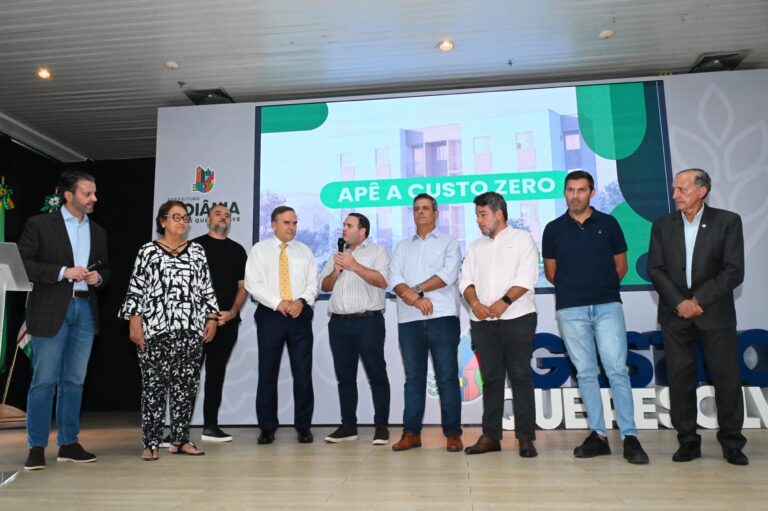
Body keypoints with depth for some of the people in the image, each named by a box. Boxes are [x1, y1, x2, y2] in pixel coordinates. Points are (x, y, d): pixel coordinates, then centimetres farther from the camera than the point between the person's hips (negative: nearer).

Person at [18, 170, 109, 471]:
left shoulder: (98, 232, 15)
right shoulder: (40, 224, 0)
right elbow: (23, 263, -7)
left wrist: (98, 277, -2)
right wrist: (63, 272, -15)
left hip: (85, 309, 5)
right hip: (51, 310, -5)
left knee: (74, 380, 9)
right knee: (44, 380, -1)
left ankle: (68, 444, 17)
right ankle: (36, 447, 10)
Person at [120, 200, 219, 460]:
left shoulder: (197, 252, 12)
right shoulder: (148, 251, 4)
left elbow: (207, 289, 11)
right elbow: (135, 289, 1)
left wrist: (212, 318, 4)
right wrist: (134, 322, -6)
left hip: (191, 331, 3)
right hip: (155, 330, -3)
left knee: (187, 386, 5)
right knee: (154, 386, 0)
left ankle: (180, 439, 15)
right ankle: (151, 443, 9)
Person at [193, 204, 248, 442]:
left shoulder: (237, 250, 14)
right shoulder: (195, 245, 4)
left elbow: (242, 286, 11)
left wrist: (232, 313, -4)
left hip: (227, 321, 3)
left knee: (217, 373, 9)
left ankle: (210, 426, 15)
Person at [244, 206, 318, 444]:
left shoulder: (305, 251, 12)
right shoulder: (259, 250, 5)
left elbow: (313, 283, 5)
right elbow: (253, 284, -5)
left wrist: (301, 301, -14)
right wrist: (278, 303, -15)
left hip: (300, 315, 2)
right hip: (270, 315, -1)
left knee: (303, 373, 3)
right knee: (267, 373, 4)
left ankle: (303, 426, 14)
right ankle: (267, 428, 16)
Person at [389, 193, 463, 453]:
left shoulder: (449, 243, 10)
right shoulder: (402, 247, 19)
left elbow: (448, 274, -7)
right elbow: (395, 280, 5)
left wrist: (415, 290, -8)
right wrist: (415, 299, -12)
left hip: (442, 317, -3)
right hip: (409, 320, 3)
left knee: (447, 377, -1)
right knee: (413, 378, 6)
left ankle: (452, 433, 7)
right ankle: (411, 433, 12)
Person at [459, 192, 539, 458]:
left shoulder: (522, 238, 5)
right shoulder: (476, 246, 19)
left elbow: (526, 278, -8)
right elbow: (466, 280, 10)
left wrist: (504, 302, -18)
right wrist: (474, 303, -9)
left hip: (516, 319, -4)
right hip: (483, 323, 4)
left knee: (520, 377, -2)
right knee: (491, 379, 6)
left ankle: (525, 437, 4)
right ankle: (490, 435, 12)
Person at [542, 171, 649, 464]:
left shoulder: (608, 223, 7)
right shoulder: (553, 229, 7)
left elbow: (621, 266, 13)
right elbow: (550, 272, 14)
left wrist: (603, 287, 10)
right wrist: (573, 287, 12)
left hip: (607, 305, -1)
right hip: (570, 310, 1)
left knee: (617, 370, -6)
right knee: (586, 373, 5)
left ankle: (630, 437, 1)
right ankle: (597, 435, 13)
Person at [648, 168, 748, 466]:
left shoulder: (727, 222, -1)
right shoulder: (662, 225, 7)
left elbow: (734, 272, -7)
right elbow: (655, 269, 1)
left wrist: (698, 300, -13)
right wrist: (679, 302, -10)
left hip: (715, 313, -2)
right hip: (675, 314, 2)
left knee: (727, 378, 2)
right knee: (680, 378, 4)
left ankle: (731, 443, 18)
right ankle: (688, 441, 16)